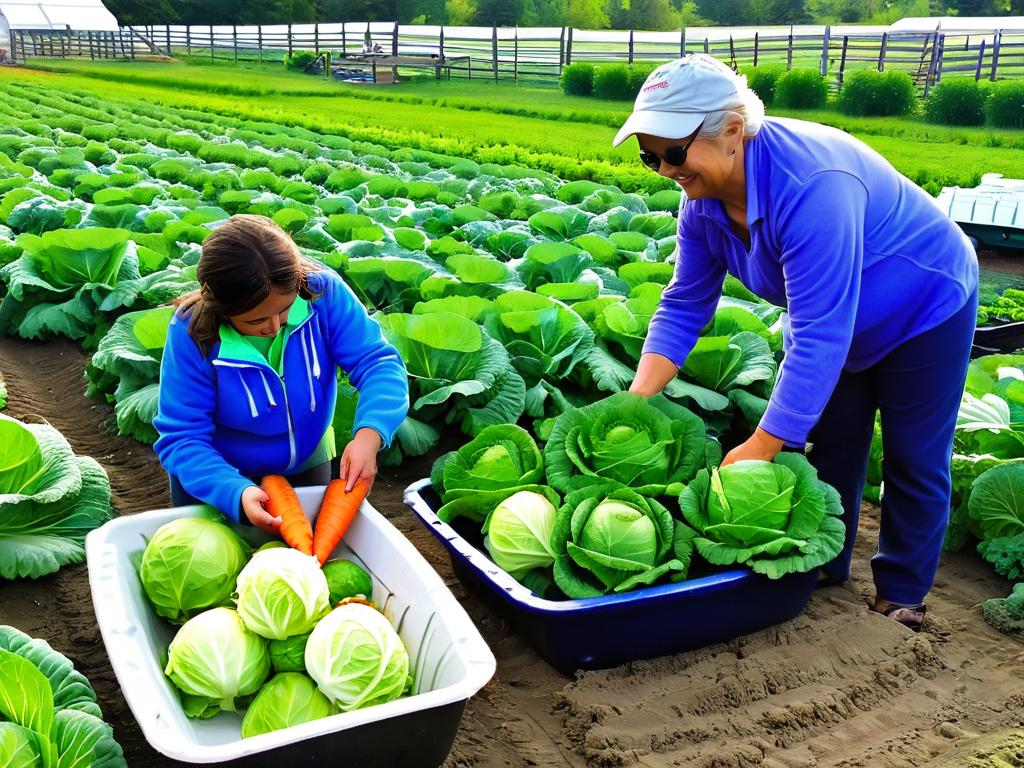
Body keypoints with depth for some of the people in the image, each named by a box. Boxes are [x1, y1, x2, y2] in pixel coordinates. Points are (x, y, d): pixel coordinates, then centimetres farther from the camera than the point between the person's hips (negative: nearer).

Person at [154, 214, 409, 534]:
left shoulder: (322, 291, -28)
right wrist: (236, 493, -46)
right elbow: (182, 439, -28)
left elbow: (379, 363, -26)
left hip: (306, 468, 2)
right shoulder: (192, 332, -30)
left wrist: (368, 436, -46)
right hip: (218, 479, -2)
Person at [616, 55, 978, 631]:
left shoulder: (809, 184, -42)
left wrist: (761, 448, -41)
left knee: (913, 463, 3)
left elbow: (820, 335, -43)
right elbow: (685, 305, -11)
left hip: (925, 308, -7)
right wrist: (636, 400, -23)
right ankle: (822, 573, 28)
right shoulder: (705, 199, -16)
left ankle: (902, 595, 21)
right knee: (830, 449, 12)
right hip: (840, 318, 7)